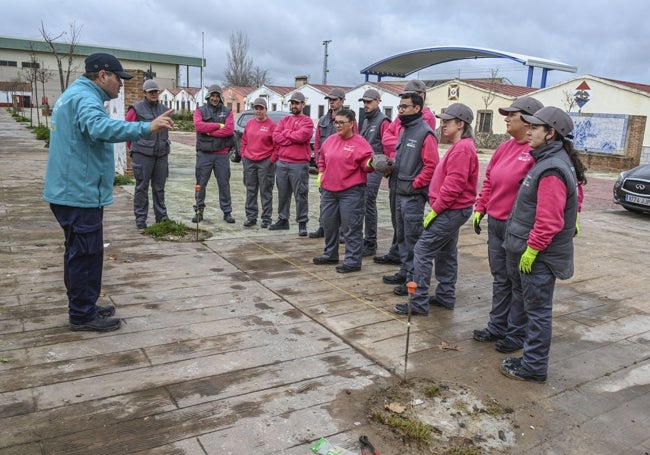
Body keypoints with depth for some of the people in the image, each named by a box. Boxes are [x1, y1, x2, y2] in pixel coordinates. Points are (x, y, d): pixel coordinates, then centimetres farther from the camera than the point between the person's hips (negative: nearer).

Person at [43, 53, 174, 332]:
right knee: (86, 253, -3)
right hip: (80, 192, -11)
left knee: (79, 251, 18)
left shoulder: (74, 95, 19)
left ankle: (82, 306, 29)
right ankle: (83, 314, 7)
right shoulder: (85, 97, -17)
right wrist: (146, 128, -47)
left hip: (70, 190, 11)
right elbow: (99, 127, -39)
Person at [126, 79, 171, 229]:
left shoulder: (164, 109, 11)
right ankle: (140, 218, 9)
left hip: (161, 154, 4)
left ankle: (161, 216, 21)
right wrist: (133, 147, 9)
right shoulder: (137, 109, -3)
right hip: (143, 154, -4)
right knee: (142, 187, 1)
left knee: (159, 187, 12)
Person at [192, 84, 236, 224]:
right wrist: (218, 125, -11)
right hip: (204, 154, 0)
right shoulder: (200, 111, 8)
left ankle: (227, 212, 12)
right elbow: (198, 126, -12)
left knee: (224, 184, 4)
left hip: (222, 154, 0)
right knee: (200, 184, 4)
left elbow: (230, 129, -9)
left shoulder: (227, 112, 9)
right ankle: (199, 211, 15)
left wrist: (209, 132, -11)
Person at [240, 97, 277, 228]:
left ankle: (266, 219, 7)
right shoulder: (250, 124, 10)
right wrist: (243, 155, 10)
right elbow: (244, 141, 17)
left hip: (265, 162, -5)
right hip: (249, 162, 5)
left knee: (266, 191, 1)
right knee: (250, 190, 10)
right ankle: (251, 217, 18)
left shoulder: (271, 125, -5)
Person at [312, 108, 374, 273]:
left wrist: (370, 163, -32)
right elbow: (322, 159, 24)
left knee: (351, 228, -3)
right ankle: (330, 255, 34)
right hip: (329, 190, 7)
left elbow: (366, 164, -11)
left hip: (351, 192, -7)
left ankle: (353, 261, 5)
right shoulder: (330, 140, 10)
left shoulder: (360, 143, -8)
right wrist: (321, 173, 13)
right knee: (329, 224, 17)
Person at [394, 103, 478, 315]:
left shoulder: (462, 149, -19)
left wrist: (434, 210, -19)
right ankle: (445, 296, 28)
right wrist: (437, 207, 14)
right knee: (445, 253, 17)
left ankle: (419, 303, -4)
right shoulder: (459, 147, 15)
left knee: (422, 251, -9)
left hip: (451, 210, -11)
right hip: (452, 210, 11)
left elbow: (453, 185, -24)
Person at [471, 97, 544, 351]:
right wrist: (480, 209, 14)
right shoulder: (504, 148, 10)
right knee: (500, 278, 17)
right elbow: (488, 181, 17)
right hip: (495, 223, 8)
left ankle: (517, 333, 21)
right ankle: (497, 326, 30)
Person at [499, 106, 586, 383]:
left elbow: (549, 220, -26)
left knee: (537, 309, 1)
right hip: (528, 248, 10)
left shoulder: (552, 170, -22)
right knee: (531, 305, 19)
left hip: (539, 255, -10)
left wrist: (532, 249, -20)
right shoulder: (548, 161, 10)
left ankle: (534, 367, 13)